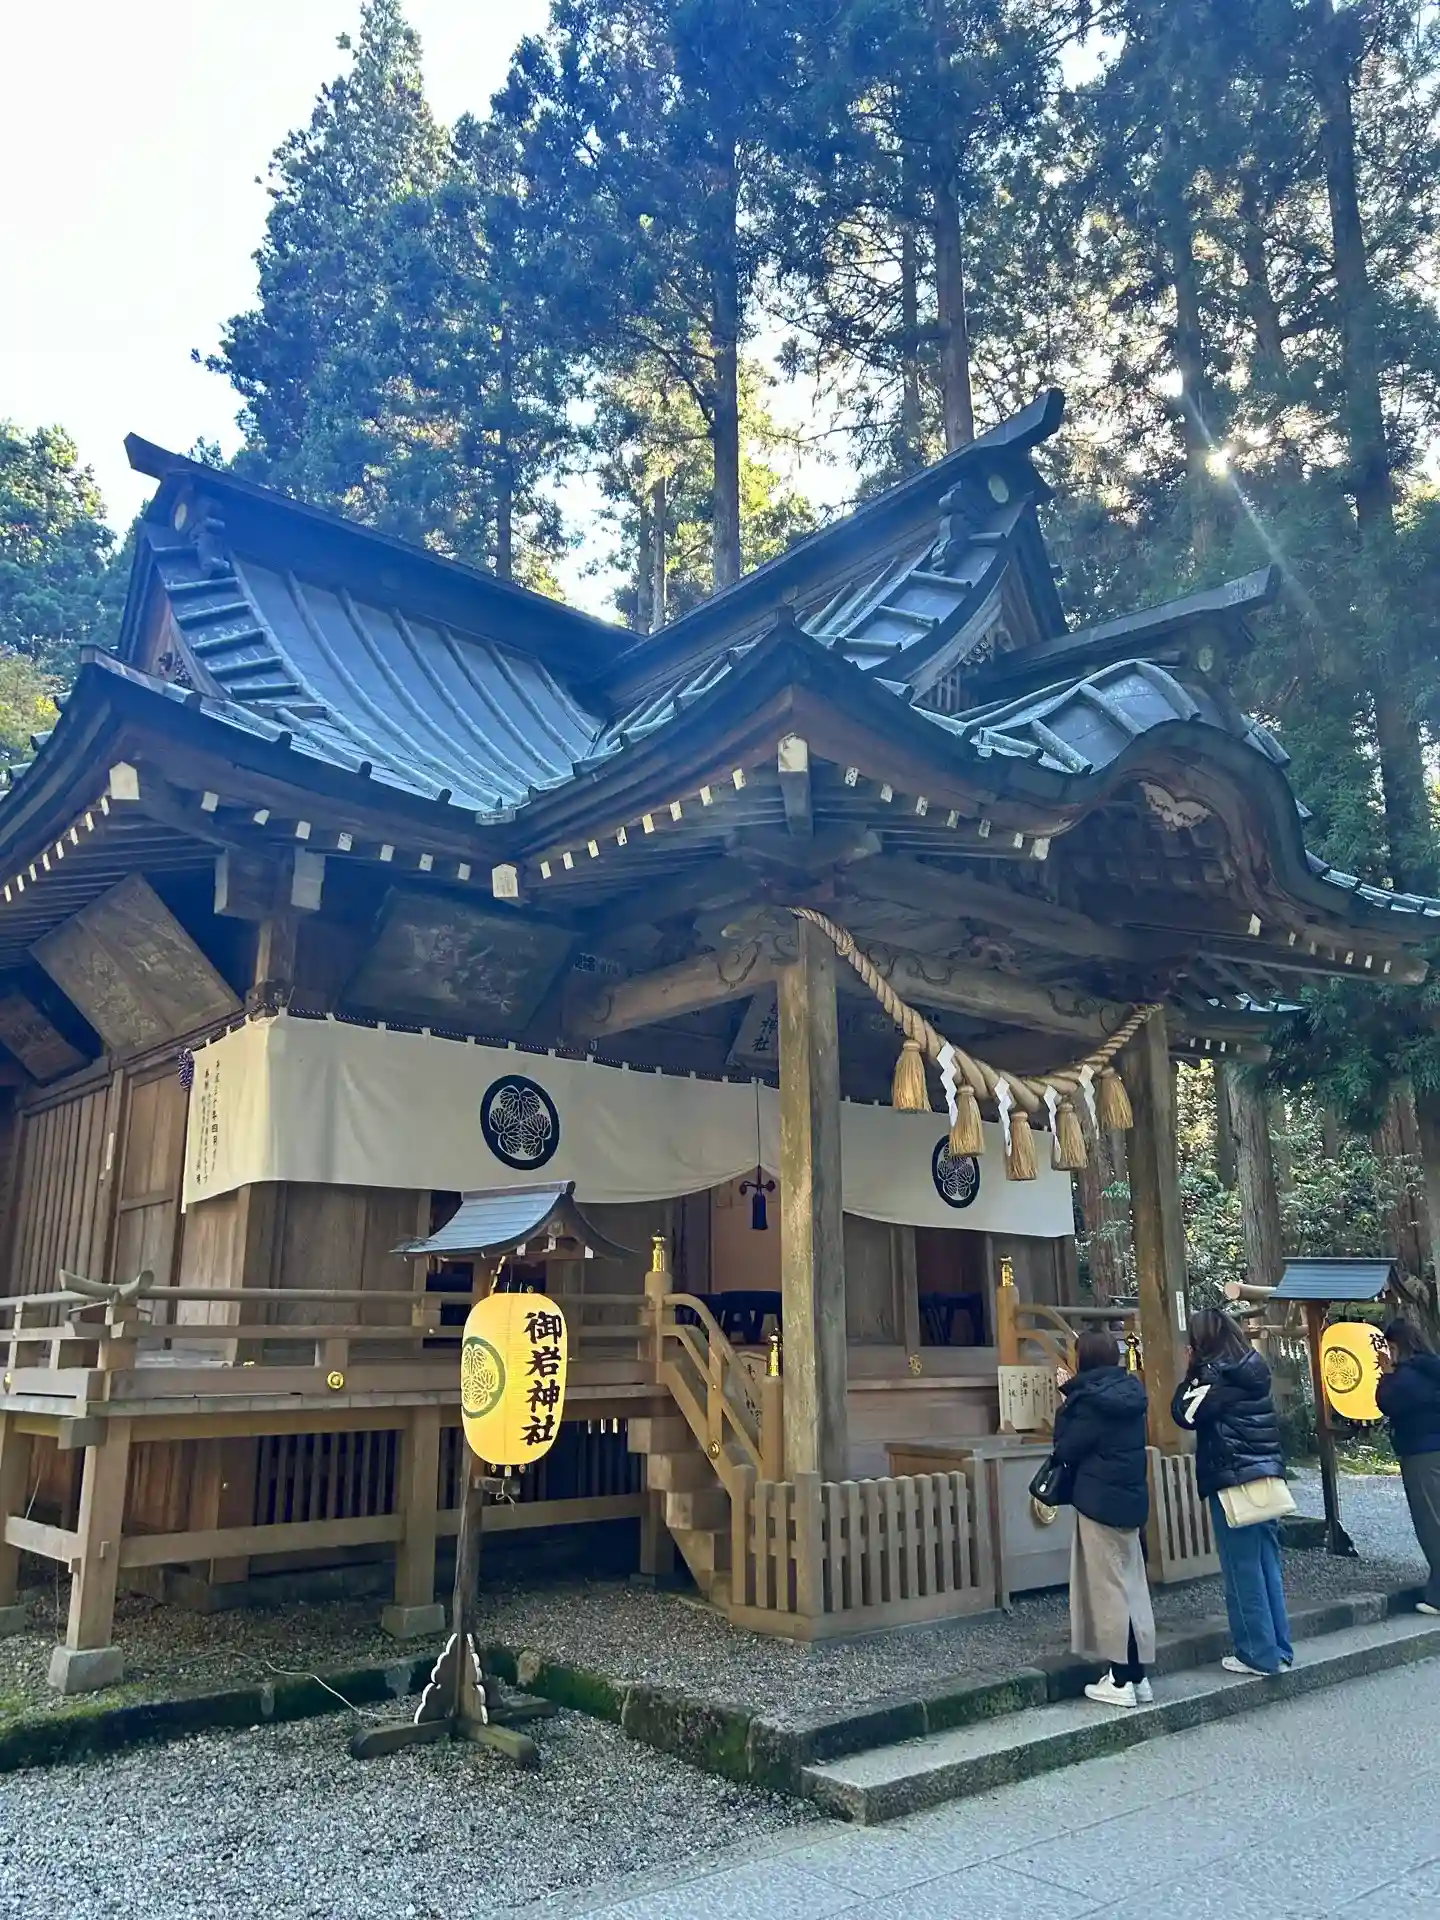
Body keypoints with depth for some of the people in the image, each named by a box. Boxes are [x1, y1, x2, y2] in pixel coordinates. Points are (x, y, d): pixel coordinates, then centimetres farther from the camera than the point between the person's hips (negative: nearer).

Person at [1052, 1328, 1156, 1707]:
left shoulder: (1091, 1399, -17)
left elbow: (1067, 1450, -13)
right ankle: (1137, 1675, 19)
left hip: (1100, 1501, -8)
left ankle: (1122, 1681, 4)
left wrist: (1065, 1407, -4)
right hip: (1130, 1496, 8)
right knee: (1132, 1586, 12)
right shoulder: (1129, 1393, 6)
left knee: (1109, 1590, -1)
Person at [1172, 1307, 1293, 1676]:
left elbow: (1186, 1414, -12)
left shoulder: (1215, 1373, -14)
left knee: (1243, 1571, 1)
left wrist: (1190, 1374, -5)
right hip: (1265, 1476, 8)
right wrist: (1198, 1373, 11)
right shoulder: (1253, 1368, 9)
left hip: (1233, 1481, -8)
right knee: (1268, 1566, 13)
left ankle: (1259, 1654, 6)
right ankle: (1280, 1649, 19)